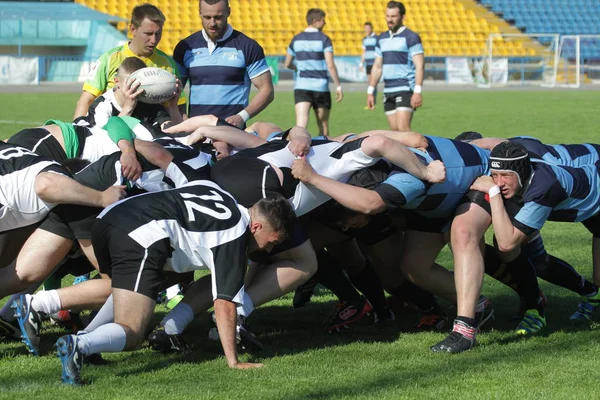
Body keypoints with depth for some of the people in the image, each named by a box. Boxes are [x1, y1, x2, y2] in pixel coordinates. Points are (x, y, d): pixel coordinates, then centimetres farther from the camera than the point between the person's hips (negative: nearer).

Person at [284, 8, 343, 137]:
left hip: (301, 87, 2)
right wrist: (338, 86, -7)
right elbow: (330, 66, -13)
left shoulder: (296, 39, 8)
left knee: (301, 125, -12)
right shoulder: (324, 39, -5)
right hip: (320, 87, -2)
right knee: (323, 126, 13)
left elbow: (287, 64, 17)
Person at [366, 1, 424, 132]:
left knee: (403, 128, -17)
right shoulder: (382, 39, 14)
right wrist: (370, 91, 14)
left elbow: (420, 65, -12)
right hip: (388, 92, 7)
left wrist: (417, 91, -20)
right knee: (395, 130, 6)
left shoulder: (411, 37, -6)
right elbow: (377, 67, 19)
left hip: (405, 90, -7)